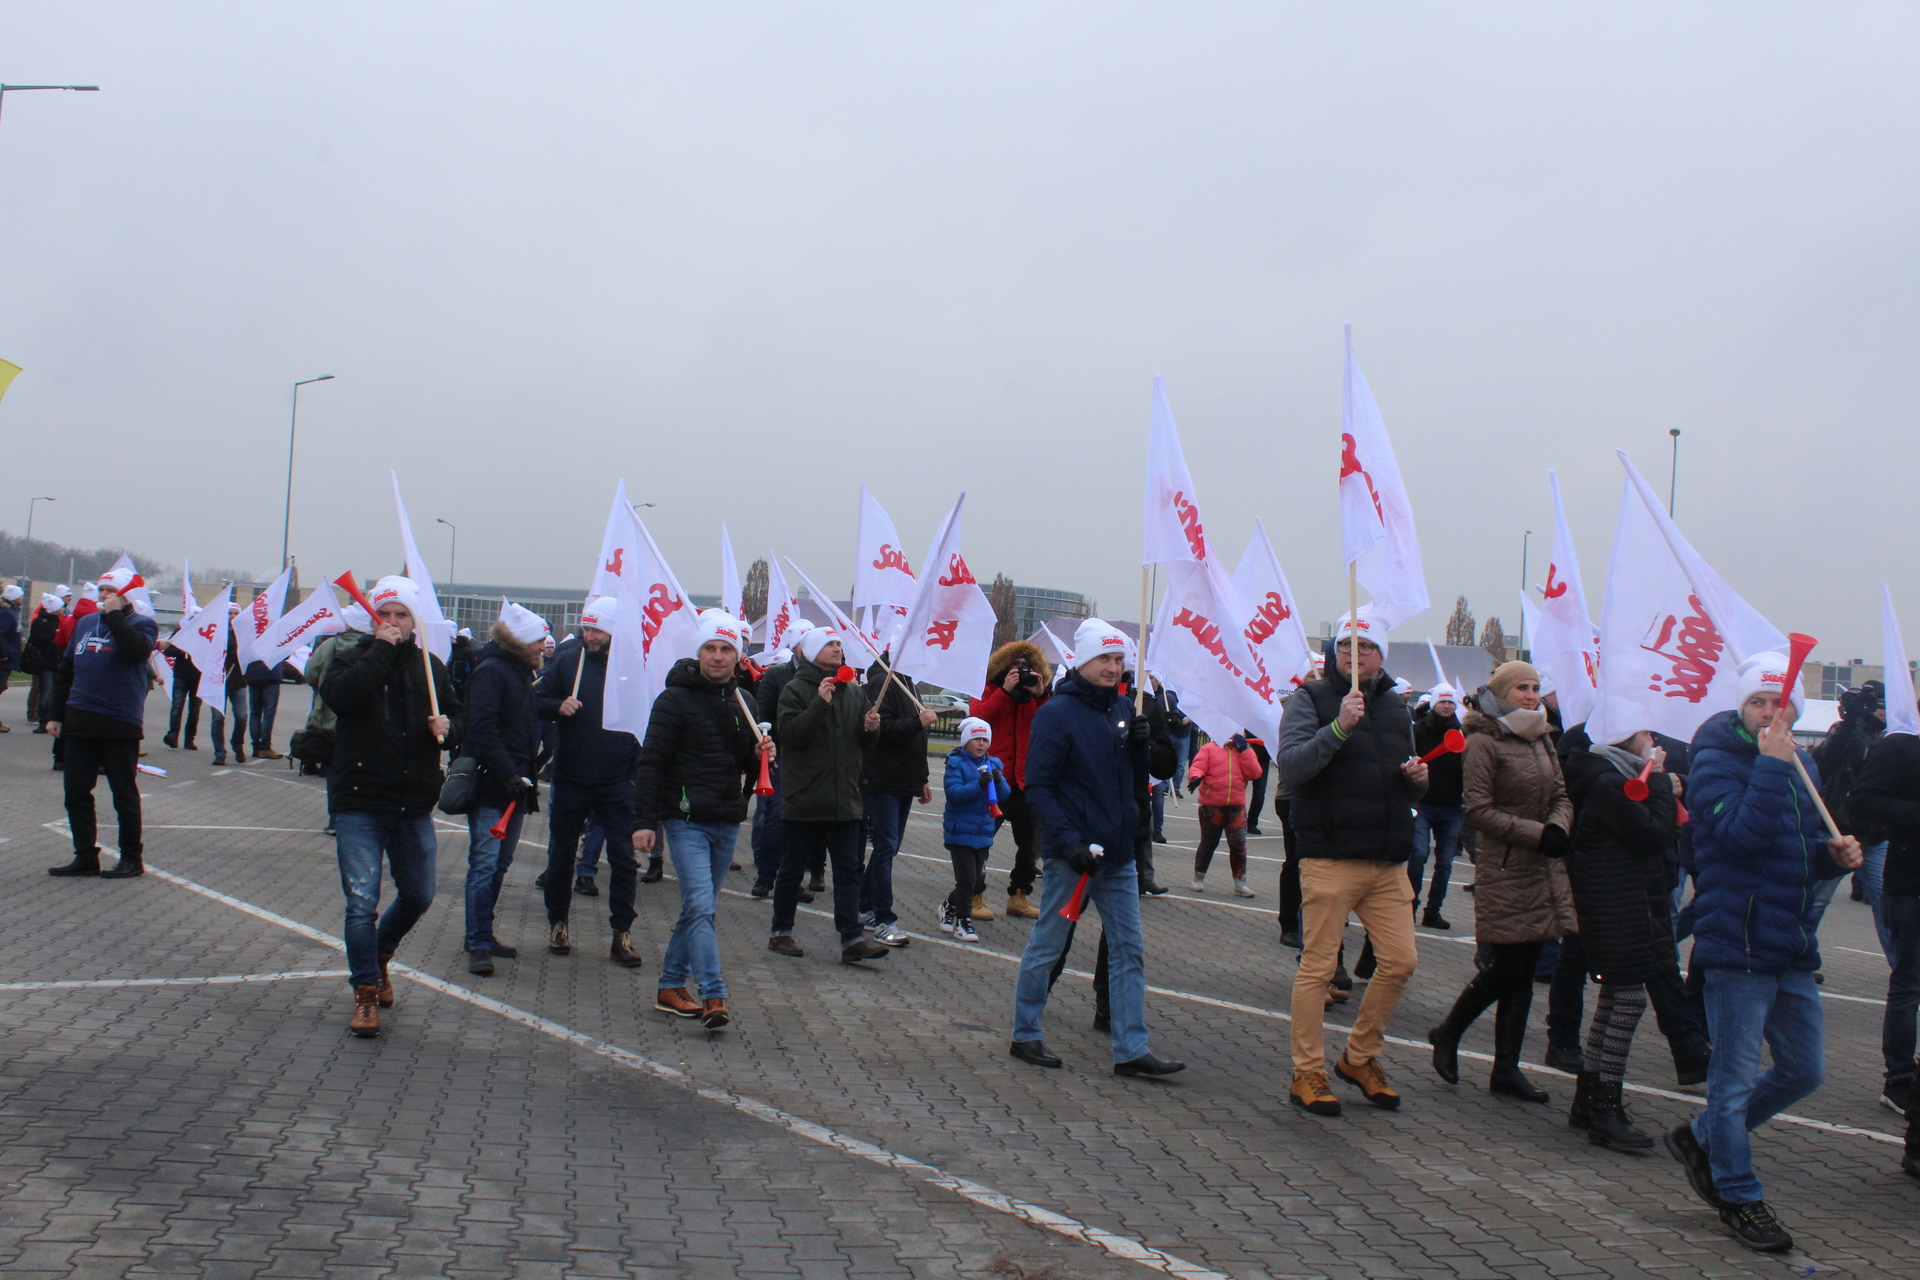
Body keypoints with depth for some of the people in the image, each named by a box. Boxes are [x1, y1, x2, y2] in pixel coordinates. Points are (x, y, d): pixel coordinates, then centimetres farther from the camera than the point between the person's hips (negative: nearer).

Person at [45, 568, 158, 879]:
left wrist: (114, 615, -18)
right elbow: (65, 671, 18)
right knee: (76, 792, 7)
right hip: (79, 723, 6)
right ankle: (85, 856, 15)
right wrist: (56, 714, 14)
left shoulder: (141, 624, -2)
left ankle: (132, 857, 12)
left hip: (120, 725, -6)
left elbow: (136, 649, -26)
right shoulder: (86, 623, 14)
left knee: (124, 794, 3)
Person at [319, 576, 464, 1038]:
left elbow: (459, 717, 14)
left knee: (419, 895, 15)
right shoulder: (351, 658, 0)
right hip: (359, 804, -4)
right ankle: (366, 993, 7)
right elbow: (339, 695, -22)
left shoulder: (429, 665, 9)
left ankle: (379, 953, 42)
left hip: (413, 807, 4)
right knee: (362, 903, -6)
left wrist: (447, 727, -9)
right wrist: (381, 650, -18)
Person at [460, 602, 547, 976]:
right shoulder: (490, 670, -11)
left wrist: (526, 777, 14)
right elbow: (482, 728, -20)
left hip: (514, 785, 9)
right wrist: (507, 775, -24)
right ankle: (478, 945, -7)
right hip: (489, 785, -9)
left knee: (500, 863, 14)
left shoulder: (521, 671, 18)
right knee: (485, 863, -9)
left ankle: (481, 936, 23)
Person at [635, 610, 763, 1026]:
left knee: (698, 909, 12)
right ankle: (713, 996, -17)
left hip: (728, 823, 6)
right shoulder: (675, 699, -4)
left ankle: (671, 987, 24)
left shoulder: (743, 703, 14)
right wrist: (644, 820, -13)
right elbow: (650, 762, -7)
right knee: (701, 907, -15)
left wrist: (760, 756, -4)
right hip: (686, 821, -6)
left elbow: (749, 768, 19)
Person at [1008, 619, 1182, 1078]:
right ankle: (1025, 1035, 21)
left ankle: (1131, 1050, 11)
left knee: (1129, 949, 6)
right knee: (1047, 946, 6)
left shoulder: (1123, 709, 10)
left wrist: (1141, 744, -4)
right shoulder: (1056, 713, -10)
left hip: (1118, 851, 7)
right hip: (1071, 853, -7)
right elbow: (1038, 786, -14)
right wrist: (1069, 842, -22)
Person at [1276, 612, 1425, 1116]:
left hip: (1389, 863, 6)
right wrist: (1339, 727, -26)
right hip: (1330, 859, -6)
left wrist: (1418, 779, 2)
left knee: (1400, 961, 4)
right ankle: (1307, 1074, 10)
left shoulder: (1395, 707, 17)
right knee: (1318, 966, -2)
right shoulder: (1311, 698, -1)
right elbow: (1290, 766, -16)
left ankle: (1360, 1058, 23)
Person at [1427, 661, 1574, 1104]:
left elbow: (1561, 796, 14)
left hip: (1544, 869, 7)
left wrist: (1559, 826, -8)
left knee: (1523, 972, 8)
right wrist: (1536, 833, -19)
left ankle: (1506, 1068, 15)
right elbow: (1478, 810, -14)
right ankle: (1447, 1034, 18)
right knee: (1506, 969, -5)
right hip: (1504, 871, -7)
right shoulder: (1484, 743, -9)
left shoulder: (1541, 740, 13)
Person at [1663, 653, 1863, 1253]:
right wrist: (1771, 766, -26)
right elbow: (1743, 833, -26)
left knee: (1804, 1070, 15)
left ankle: (1702, 1137, 32)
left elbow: (1803, 856, 22)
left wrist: (1833, 855, 1)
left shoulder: (1801, 765, 13)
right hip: (1737, 943, -8)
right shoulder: (1716, 760, -10)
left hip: (1793, 947, 8)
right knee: (1736, 1077, 2)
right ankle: (1739, 1198, 17)